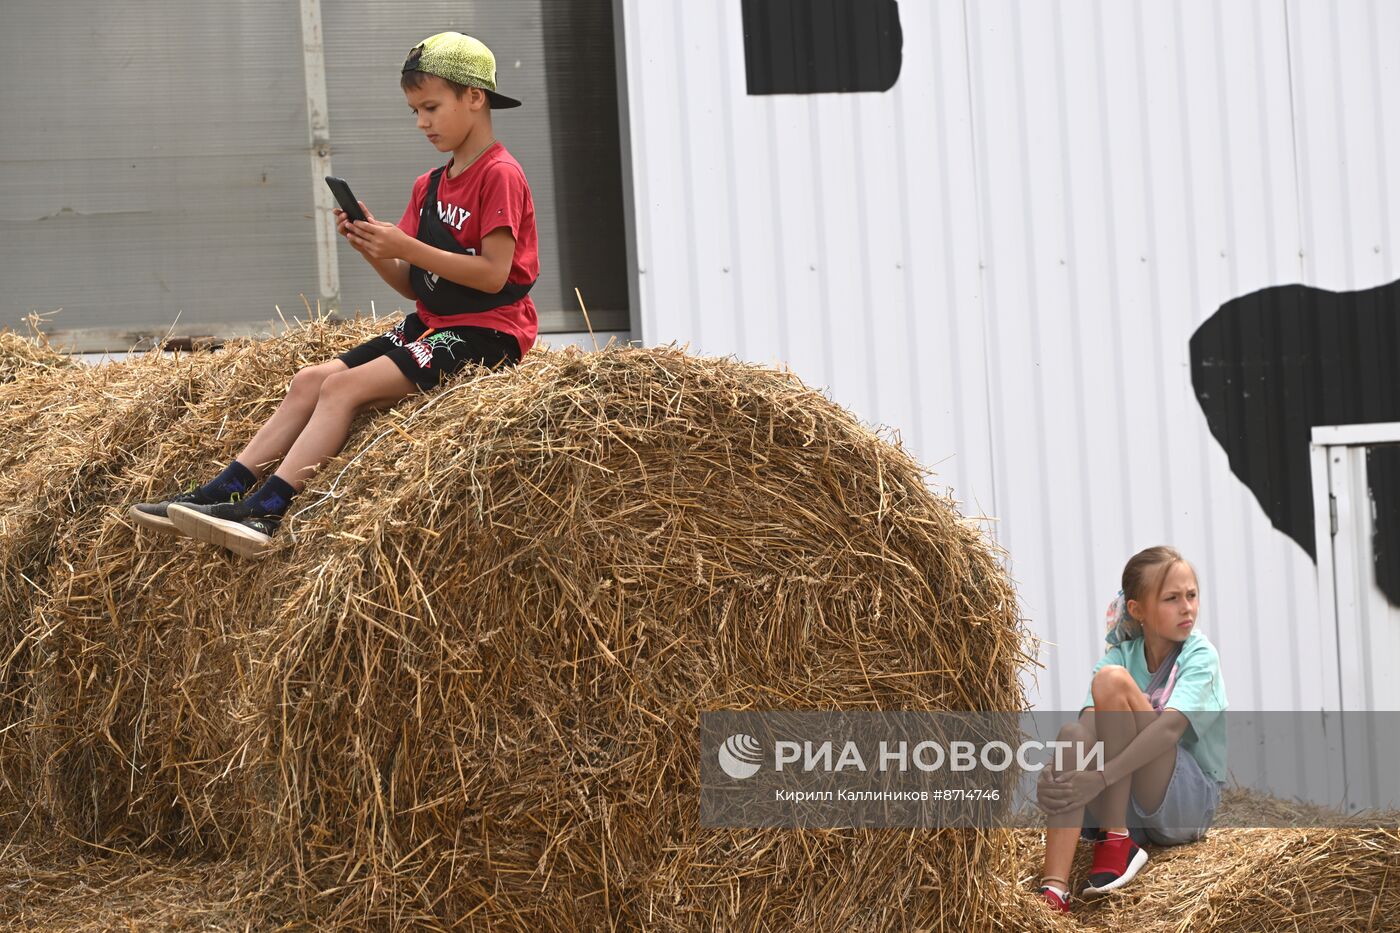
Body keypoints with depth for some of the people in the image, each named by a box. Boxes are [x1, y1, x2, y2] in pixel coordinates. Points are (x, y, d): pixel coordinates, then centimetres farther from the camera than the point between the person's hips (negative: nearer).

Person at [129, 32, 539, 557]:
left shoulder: (499, 177, -10)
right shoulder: (431, 187, 17)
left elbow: (494, 274, -20)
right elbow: (411, 284, 14)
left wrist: (406, 247, -22)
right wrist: (373, 249, -5)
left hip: (484, 333, -9)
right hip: (429, 325, 9)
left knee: (345, 386, -23)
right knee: (310, 380, -5)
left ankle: (264, 513, -31)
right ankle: (219, 495, -12)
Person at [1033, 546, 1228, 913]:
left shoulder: (1200, 656, -7)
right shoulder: (1121, 655, 5)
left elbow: (1171, 726, -25)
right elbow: (1090, 722, -12)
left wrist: (1100, 777, -39)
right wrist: (1053, 774, -34)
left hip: (1188, 803, -4)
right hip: (1129, 806, 4)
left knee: (1112, 680, -21)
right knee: (1074, 734, -28)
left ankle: (1116, 842, -23)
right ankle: (1053, 890, -42)